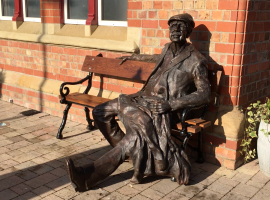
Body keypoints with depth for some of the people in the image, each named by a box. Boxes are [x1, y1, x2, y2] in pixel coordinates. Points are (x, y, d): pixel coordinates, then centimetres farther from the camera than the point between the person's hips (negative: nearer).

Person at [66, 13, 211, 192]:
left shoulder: (196, 60, -7)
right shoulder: (168, 49, 14)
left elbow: (205, 94, -11)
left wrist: (171, 104, -20)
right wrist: (134, 57, 49)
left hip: (163, 107, -8)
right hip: (144, 98, 8)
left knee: (139, 134, -35)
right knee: (100, 112, 1)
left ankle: (88, 177, -38)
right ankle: (124, 149, 11)